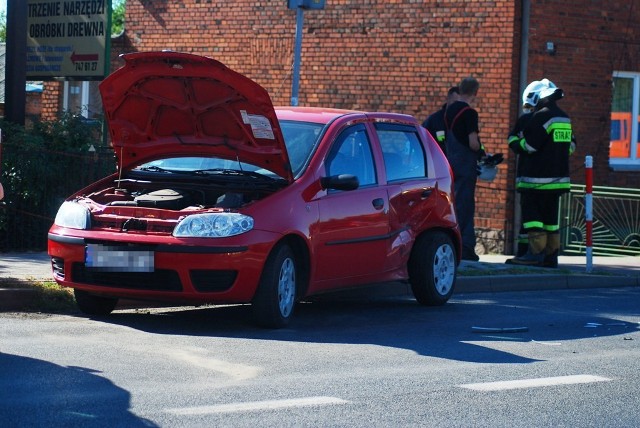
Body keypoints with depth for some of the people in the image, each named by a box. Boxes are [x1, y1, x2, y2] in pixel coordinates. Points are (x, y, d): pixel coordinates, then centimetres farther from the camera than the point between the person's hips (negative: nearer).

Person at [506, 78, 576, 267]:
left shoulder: (542, 117, -14)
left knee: (532, 215, -6)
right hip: (558, 177, 9)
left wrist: (513, 141, 3)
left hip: (538, 179, -9)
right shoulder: (564, 119, 14)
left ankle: (536, 253, -12)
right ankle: (551, 256, 10)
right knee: (551, 217, 11)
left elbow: (528, 146, -15)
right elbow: (571, 146, 21)